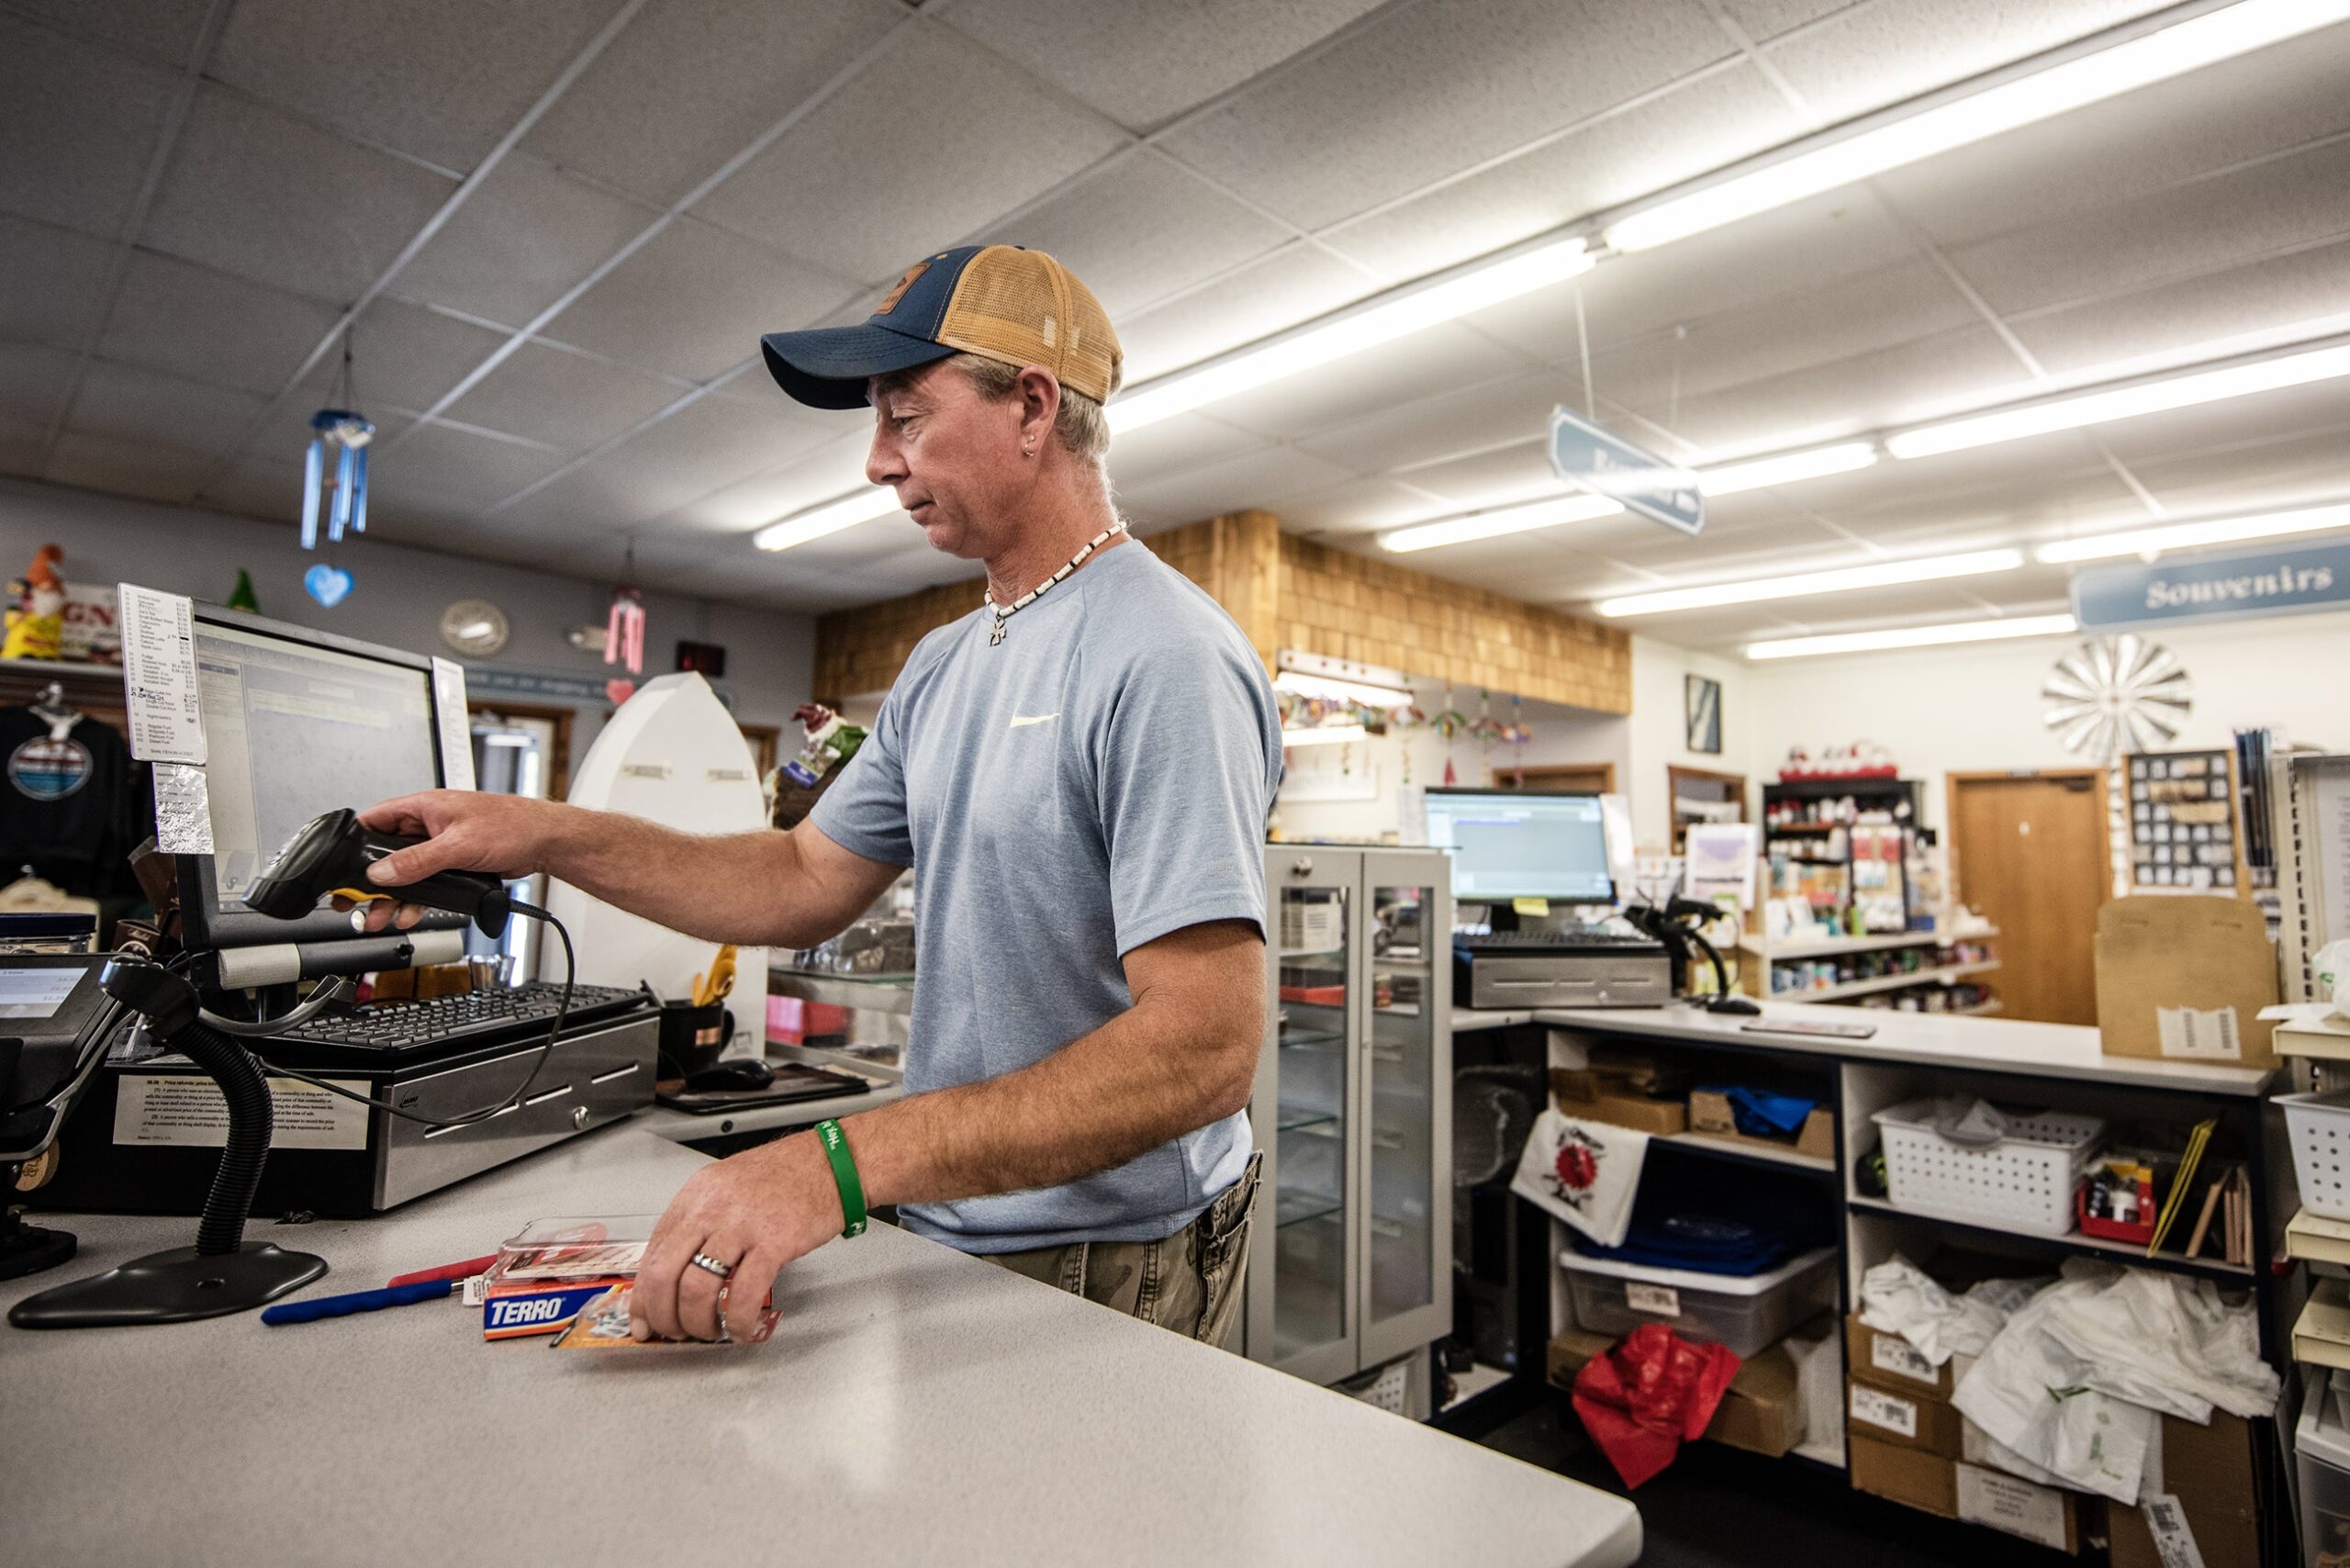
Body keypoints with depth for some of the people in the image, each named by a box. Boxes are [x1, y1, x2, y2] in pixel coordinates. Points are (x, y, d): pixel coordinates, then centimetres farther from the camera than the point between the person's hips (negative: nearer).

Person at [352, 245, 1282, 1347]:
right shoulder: (941, 666, 8)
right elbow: (807, 882, 10)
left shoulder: (1164, 659, -23)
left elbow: (1204, 1048, -30)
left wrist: (851, 1160, -34)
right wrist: (550, 836, 1)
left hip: (1103, 1273, -7)